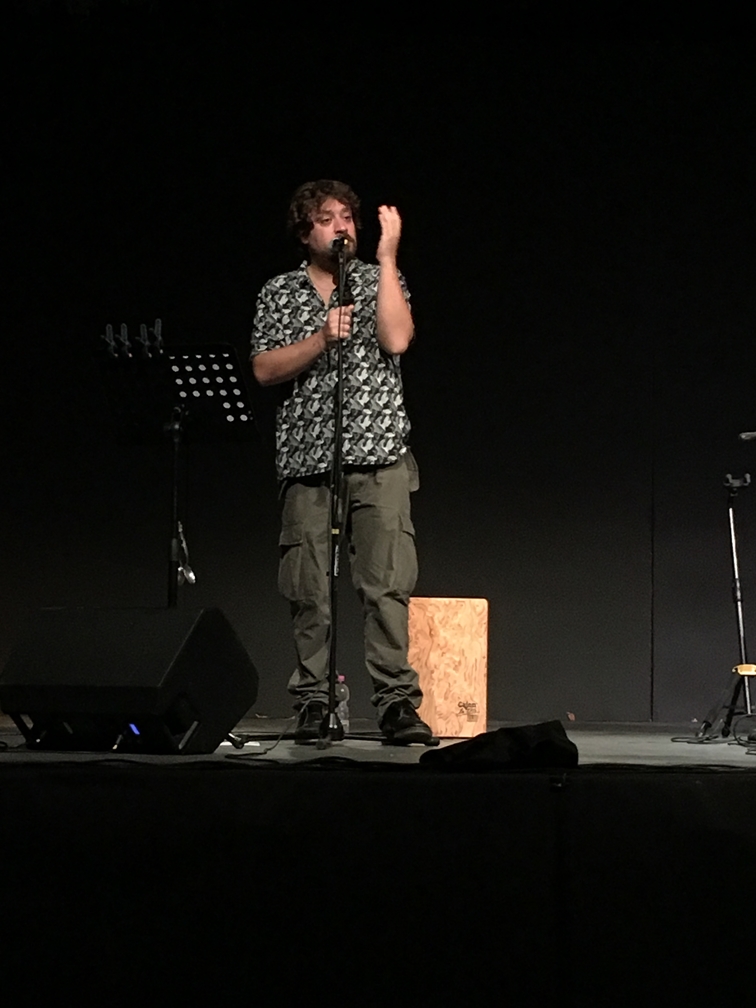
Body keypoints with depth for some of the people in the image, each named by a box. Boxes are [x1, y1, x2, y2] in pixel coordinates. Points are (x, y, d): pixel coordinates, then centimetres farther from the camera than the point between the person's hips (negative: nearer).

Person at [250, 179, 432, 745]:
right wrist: (322, 339, -9)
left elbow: (396, 340, -7)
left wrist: (387, 256, -6)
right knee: (309, 592, -1)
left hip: (379, 455, -1)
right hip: (307, 461, 1)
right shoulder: (279, 294, 14)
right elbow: (264, 370, 4)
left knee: (387, 584, -10)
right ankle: (313, 705, 6)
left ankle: (398, 704, -11)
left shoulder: (379, 281, 12)